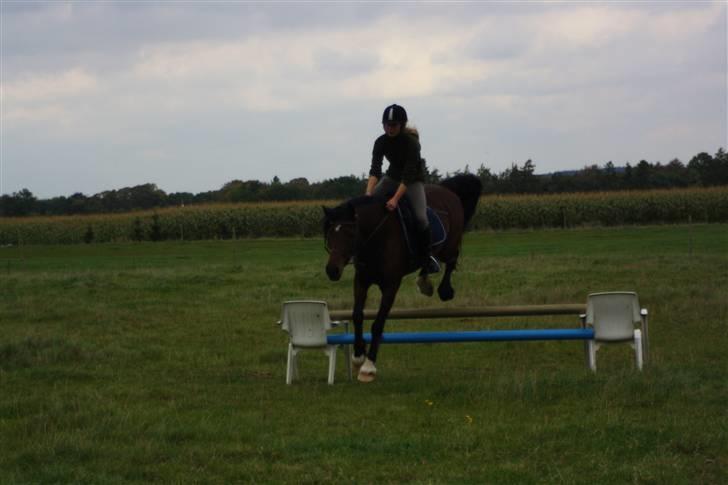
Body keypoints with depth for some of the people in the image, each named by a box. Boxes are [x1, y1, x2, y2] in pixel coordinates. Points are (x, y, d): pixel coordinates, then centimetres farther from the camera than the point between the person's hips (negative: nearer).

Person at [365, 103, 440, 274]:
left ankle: (426, 255, -2)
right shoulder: (381, 142, -13)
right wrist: (368, 193, -36)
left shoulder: (411, 143, -26)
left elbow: (409, 175, -29)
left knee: (421, 217, -23)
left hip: (413, 181, -5)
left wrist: (395, 199, -38)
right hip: (392, 177, 5)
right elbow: (375, 170, -20)